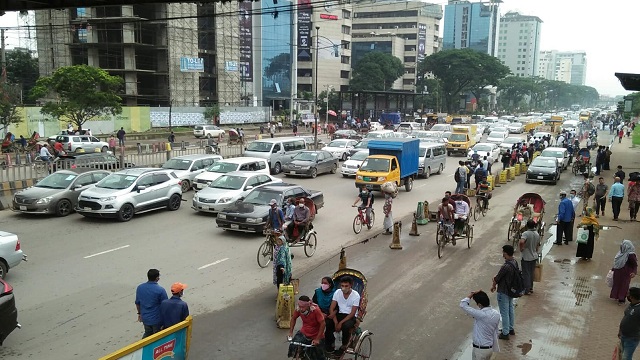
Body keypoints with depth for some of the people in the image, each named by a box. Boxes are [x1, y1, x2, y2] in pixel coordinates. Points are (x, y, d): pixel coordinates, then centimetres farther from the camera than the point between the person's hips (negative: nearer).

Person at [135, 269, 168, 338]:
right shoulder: (160, 290, -21)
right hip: (157, 319, -5)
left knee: (147, 334, 25)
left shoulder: (140, 287, -5)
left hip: (145, 318, 5)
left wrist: (139, 313, 20)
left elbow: (137, 303, 6)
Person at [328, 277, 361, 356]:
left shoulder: (356, 295, -13)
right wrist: (336, 322, -19)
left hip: (350, 316, -3)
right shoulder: (337, 293, -3)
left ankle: (344, 346, -10)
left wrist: (341, 323, -25)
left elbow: (352, 313, -16)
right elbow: (331, 309, -6)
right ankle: (329, 343, -5)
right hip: (340, 314, 3)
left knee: (345, 326, -36)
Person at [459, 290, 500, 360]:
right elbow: (495, 332, 6)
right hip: (490, 348, 7)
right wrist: (495, 348, 17)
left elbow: (463, 304, -23)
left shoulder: (481, 315, -28)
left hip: (480, 349, -7)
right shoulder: (496, 314, -6)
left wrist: (472, 294, -14)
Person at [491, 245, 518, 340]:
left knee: (504, 313, 5)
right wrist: (496, 277, 8)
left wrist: (493, 286, 0)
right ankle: (511, 329, 37)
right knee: (510, 310, 22)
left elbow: (497, 278, -18)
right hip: (511, 290, 9)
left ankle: (505, 333, 16)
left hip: (503, 292, -9)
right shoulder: (515, 262, -5)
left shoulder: (506, 266, -32)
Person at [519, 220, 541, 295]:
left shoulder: (526, 233, -20)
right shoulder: (537, 234, 3)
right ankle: (531, 288, 29)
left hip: (526, 258, -7)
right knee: (531, 273, 19)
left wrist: (521, 248, -20)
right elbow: (537, 246, 13)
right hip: (534, 257, 7)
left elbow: (521, 242, -39)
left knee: (526, 274, 3)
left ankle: (527, 290, 8)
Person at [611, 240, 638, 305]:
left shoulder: (631, 255, -24)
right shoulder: (622, 252, -2)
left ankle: (622, 299, 24)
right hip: (618, 273, 7)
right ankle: (617, 296, 39)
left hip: (625, 274, -7)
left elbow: (635, 265, -19)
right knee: (617, 284, 20)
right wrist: (613, 269, 22)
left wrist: (634, 272, -36)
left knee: (623, 286, 8)